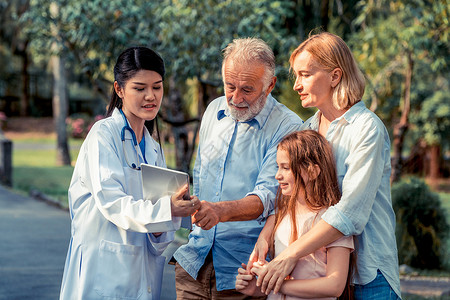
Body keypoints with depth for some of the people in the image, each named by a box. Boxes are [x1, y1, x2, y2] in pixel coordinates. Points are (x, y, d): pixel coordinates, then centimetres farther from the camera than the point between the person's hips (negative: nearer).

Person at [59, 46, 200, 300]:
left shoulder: (154, 148, 16)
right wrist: (165, 208, -34)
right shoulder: (104, 135, -7)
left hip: (144, 275, 7)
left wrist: (160, 233, -8)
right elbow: (111, 202, -20)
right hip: (105, 272, -7)